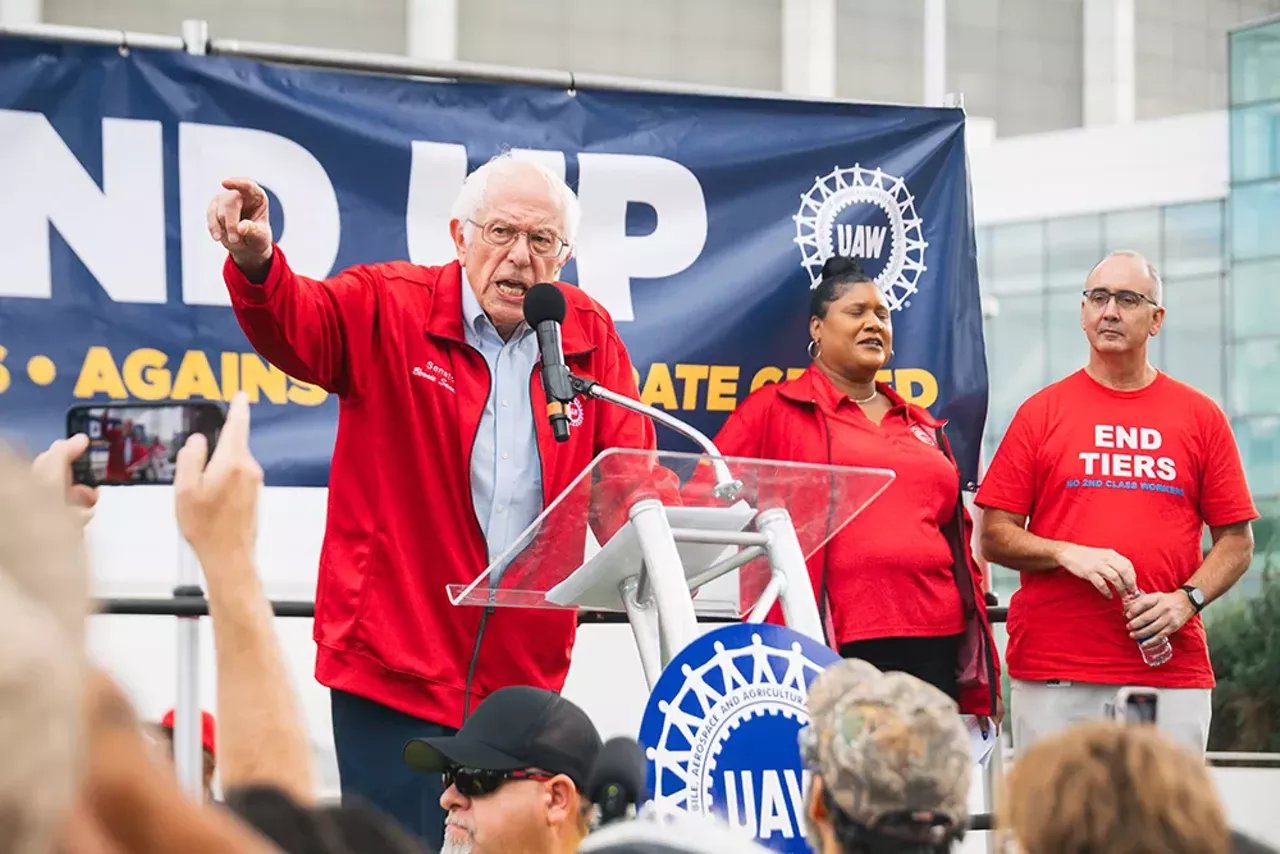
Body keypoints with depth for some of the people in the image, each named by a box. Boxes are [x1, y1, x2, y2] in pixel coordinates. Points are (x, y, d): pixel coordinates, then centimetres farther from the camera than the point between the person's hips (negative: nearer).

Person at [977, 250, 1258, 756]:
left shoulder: (1201, 417, 11)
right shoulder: (1041, 412, 9)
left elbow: (1236, 541, 11)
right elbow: (994, 537, 6)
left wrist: (1187, 600, -5)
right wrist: (1067, 554, -10)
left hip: (1170, 671, 1)